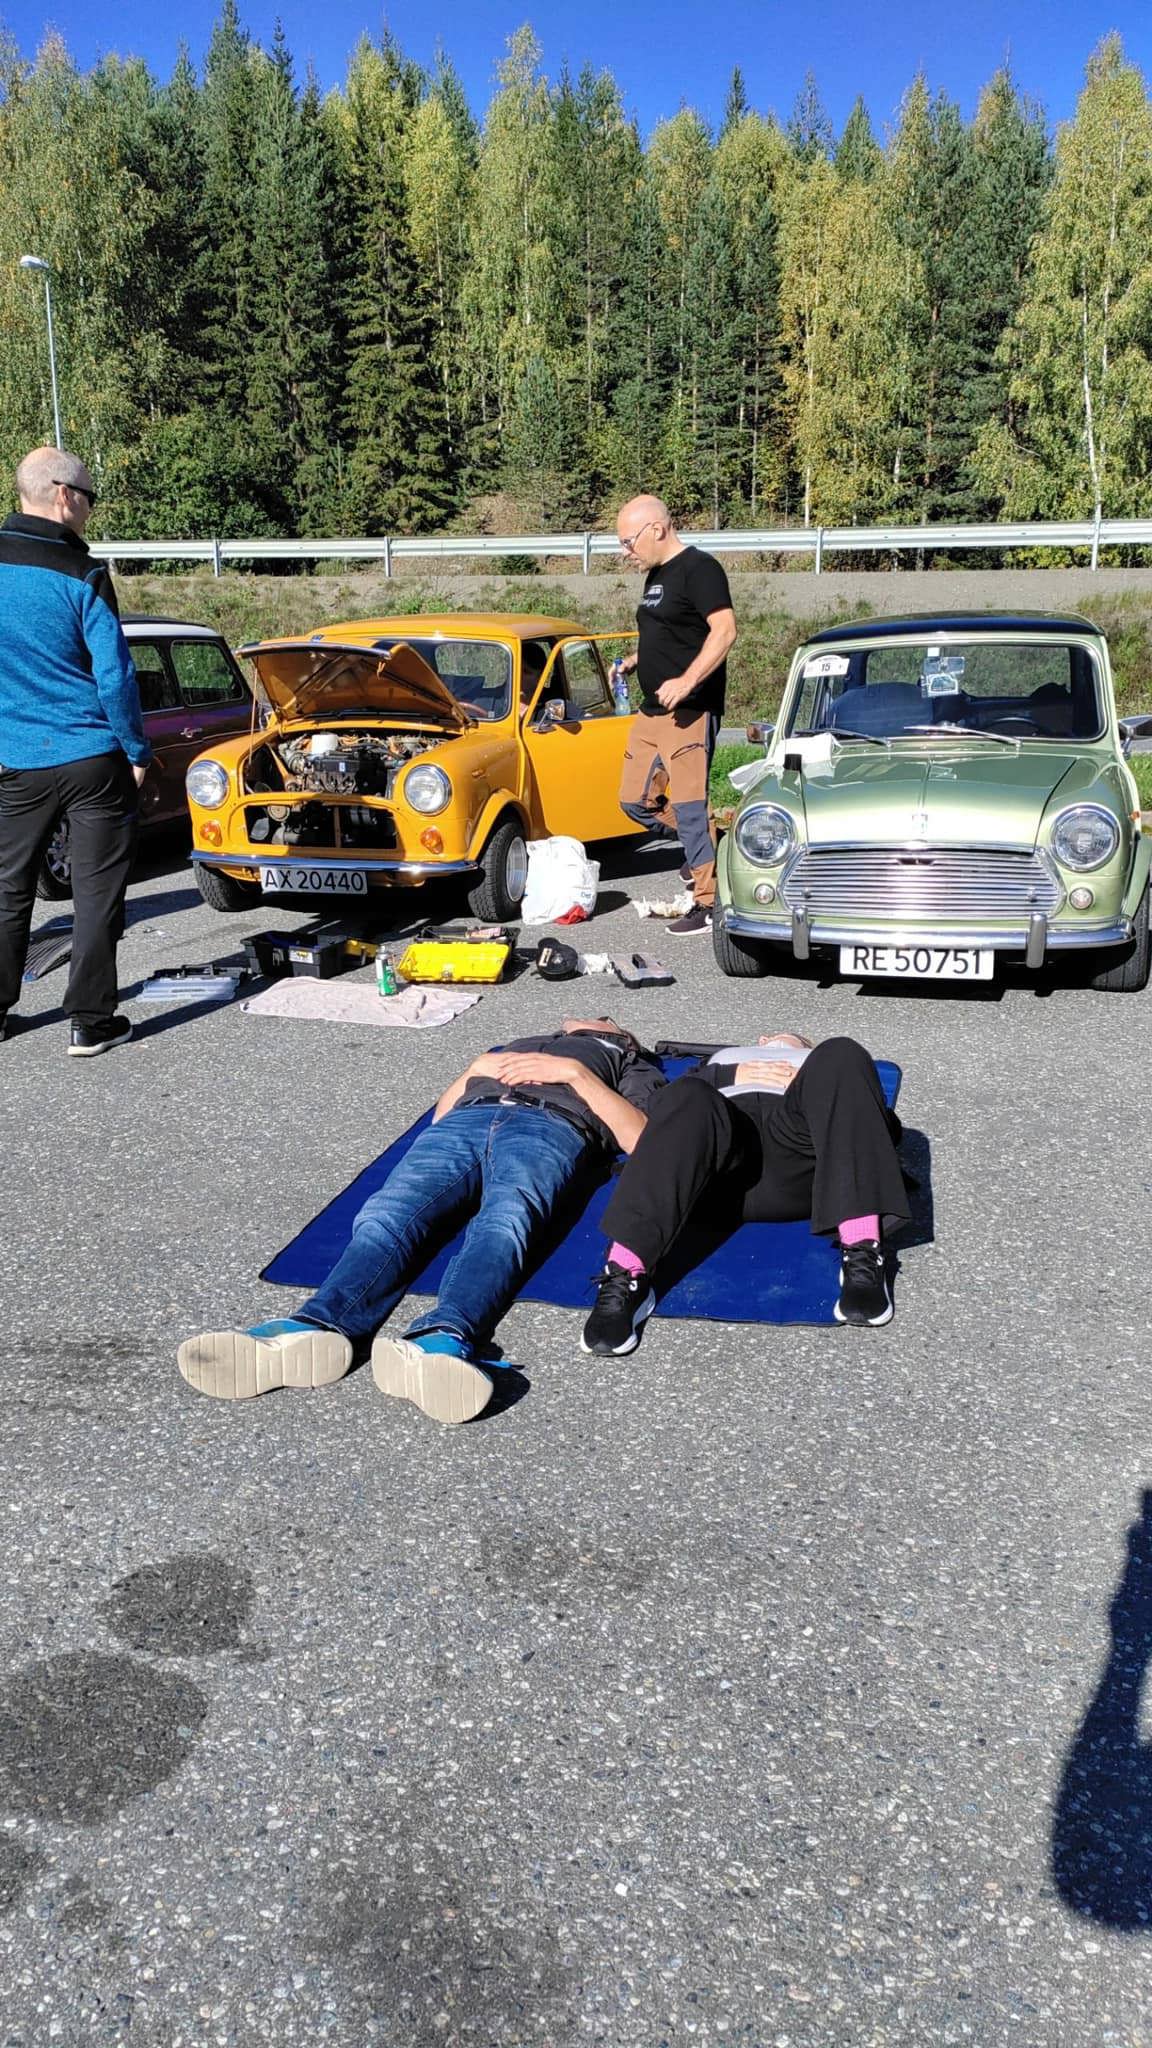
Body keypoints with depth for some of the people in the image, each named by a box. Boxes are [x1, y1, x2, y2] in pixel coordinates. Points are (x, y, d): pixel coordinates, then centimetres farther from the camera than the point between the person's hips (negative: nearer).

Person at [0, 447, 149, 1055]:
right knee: (96, 891, 4)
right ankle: (90, 1022, 7)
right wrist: (137, 752, -1)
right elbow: (115, 677, -12)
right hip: (92, 758, -4)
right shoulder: (82, 576, -11)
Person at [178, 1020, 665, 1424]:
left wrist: (575, 1071, 6)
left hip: (550, 1125, -3)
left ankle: (443, 1338, -65)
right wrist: (479, 1069, 17)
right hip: (465, 1120, 3)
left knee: (504, 1221, -39)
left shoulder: (633, 1066, 36)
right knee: (386, 1218, -29)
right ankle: (316, 1328, -55)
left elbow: (641, 1139, 11)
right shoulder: (517, 1045, 46)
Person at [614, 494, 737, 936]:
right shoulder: (656, 576, 18)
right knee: (635, 801, 11)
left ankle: (707, 903, -2)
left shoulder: (699, 568, -10)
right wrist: (637, 660, 14)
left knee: (688, 804, -9)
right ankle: (700, 846, 29)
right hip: (652, 712, 10)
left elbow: (724, 631, -21)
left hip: (690, 712, -10)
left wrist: (686, 681, -30)